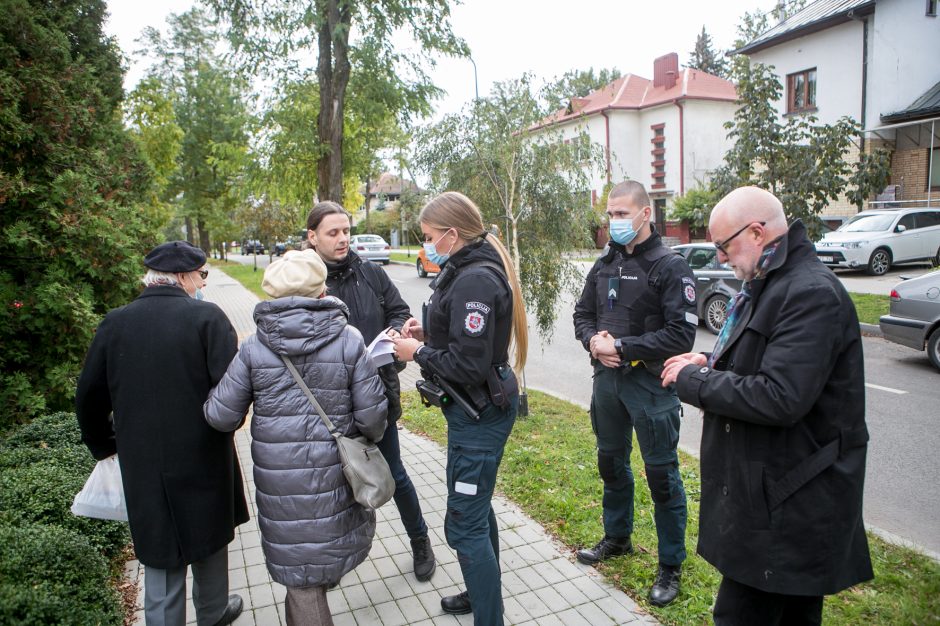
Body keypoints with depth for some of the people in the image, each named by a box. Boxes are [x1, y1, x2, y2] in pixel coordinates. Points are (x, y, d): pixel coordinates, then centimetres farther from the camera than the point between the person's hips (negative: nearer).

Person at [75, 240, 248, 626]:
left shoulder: (114, 323, -2)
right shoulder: (206, 317, -14)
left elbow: (88, 398, 5)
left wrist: (104, 445, 21)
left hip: (143, 468, 2)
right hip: (203, 460, -2)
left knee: (162, 564, 13)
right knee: (209, 540, 22)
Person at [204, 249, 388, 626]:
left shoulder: (254, 348, -7)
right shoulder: (349, 341, -8)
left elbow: (221, 417, -4)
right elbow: (372, 415, -9)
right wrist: (368, 438, 13)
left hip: (281, 479, 1)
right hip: (335, 475, 0)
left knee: (300, 573, 14)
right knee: (329, 537, 26)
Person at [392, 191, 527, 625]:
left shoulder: (476, 280, -23)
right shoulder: (468, 270, 9)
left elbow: (468, 365, -25)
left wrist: (418, 353, -12)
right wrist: (428, 333, 3)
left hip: (480, 414, -11)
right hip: (473, 409, 11)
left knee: (464, 524, -1)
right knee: (476, 509, 25)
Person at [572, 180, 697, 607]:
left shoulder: (670, 267, -11)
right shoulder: (605, 265, 9)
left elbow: (681, 335, -18)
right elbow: (583, 312, 13)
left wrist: (622, 346, -20)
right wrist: (592, 340, -8)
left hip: (651, 384, -6)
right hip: (607, 380, 7)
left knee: (662, 475, 5)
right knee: (611, 462, 20)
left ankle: (671, 566, 23)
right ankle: (617, 537, 42)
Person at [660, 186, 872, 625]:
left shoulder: (812, 295, -22)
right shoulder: (771, 284, 11)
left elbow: (779, 399, -30)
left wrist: (693, 381, -18)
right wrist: (712, 363, 3)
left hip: (790, 503, -10)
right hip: (773, 490, 10)